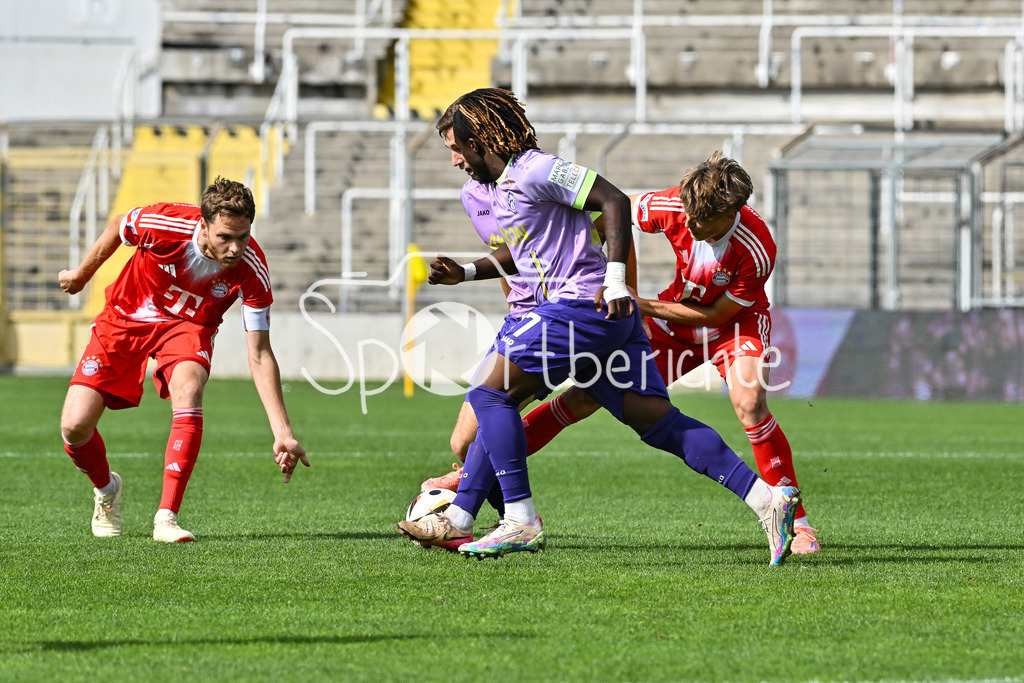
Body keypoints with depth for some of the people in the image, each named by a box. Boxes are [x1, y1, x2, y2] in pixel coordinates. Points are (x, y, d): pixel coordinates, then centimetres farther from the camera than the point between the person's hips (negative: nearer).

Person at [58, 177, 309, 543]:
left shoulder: (251, 272, -29)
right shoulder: (164, 224, -32)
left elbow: (260, 356, -24)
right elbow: (117, 226, -6)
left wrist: (282, 433, -30)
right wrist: (81, 274, 10)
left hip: (188, 327, 0)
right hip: (125, 318, 0)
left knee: (188, 391, -34)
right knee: (75, 426, -11)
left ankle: (166, 517, -30)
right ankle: (106, 489, 24)